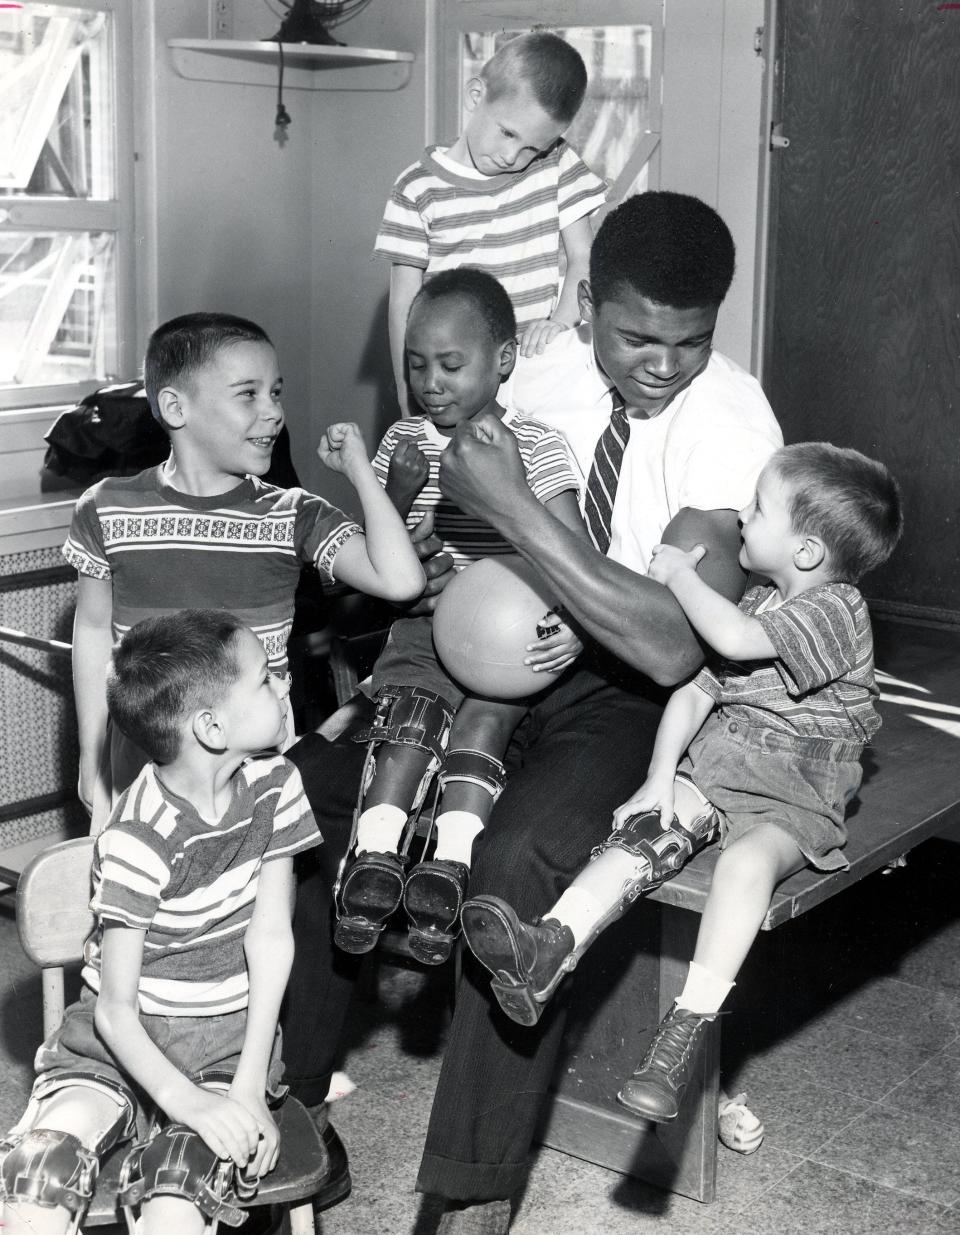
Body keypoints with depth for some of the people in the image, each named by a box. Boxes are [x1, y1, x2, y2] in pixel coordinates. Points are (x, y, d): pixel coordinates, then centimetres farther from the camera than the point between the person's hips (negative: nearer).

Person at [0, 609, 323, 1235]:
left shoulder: (273, 785, -6)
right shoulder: (139, 840, -20)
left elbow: (271, 938, -6)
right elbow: (114, 1008, -16)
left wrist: (249, 1087, -12)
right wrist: (186, 1101, -29)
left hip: (230, 1037, 2)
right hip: (123, 1041, -2)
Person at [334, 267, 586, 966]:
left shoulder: (534, 447, 2)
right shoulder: (405, 441, 11)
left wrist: (576, 623, -25)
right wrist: (400, 490, -11)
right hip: (426, 620, 2)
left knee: (483, 717, -28)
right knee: (409, 705, -26)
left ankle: (449, 862, -35)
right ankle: (377, 854, -34)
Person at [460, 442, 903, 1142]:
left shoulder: (836, 610, -14)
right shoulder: (757, 604, 12)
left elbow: (733, 638, -29)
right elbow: (696, 690, 8)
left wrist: (679, 574, -13)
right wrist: (660, 777, -5)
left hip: (794, 798, -8)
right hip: (712, 769, 8)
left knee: (747, 860, -34)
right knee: (643, 832, -17)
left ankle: (685, 1033, -38)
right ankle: (551, 950, -32)